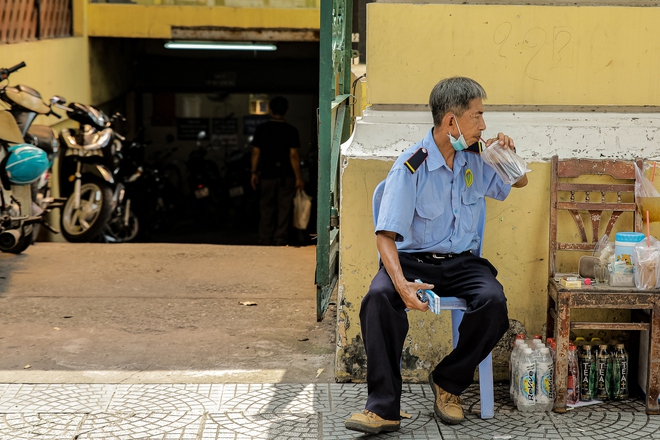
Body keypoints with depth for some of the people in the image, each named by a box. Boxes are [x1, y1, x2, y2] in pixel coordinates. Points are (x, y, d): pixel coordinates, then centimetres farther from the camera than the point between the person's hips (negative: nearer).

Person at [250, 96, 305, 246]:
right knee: (284, 209, 4)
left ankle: (265, 241, 11)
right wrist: (298, 178, -5)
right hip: (286, 176, -2)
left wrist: (254, 173, 11)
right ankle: (280, 241, 2)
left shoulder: (261, 129, 0)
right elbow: (293, 155, -9)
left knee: (266, 209, 10)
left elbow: (256, 152, 2)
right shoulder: (291, 131, -7)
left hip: (267, 175, 2)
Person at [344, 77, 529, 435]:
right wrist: (401, 282, -34)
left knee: (493, 301, -29)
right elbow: (386, 235, -16)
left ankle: (448, 383, -5)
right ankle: (383, 408, -30)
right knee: (379, 298, -34)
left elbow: (519, 182, 25)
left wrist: (508, 156, 0)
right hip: (415, 260, -3)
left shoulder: (477, 157, 5)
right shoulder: (411, 167, -11)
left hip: (463, 262, 4)